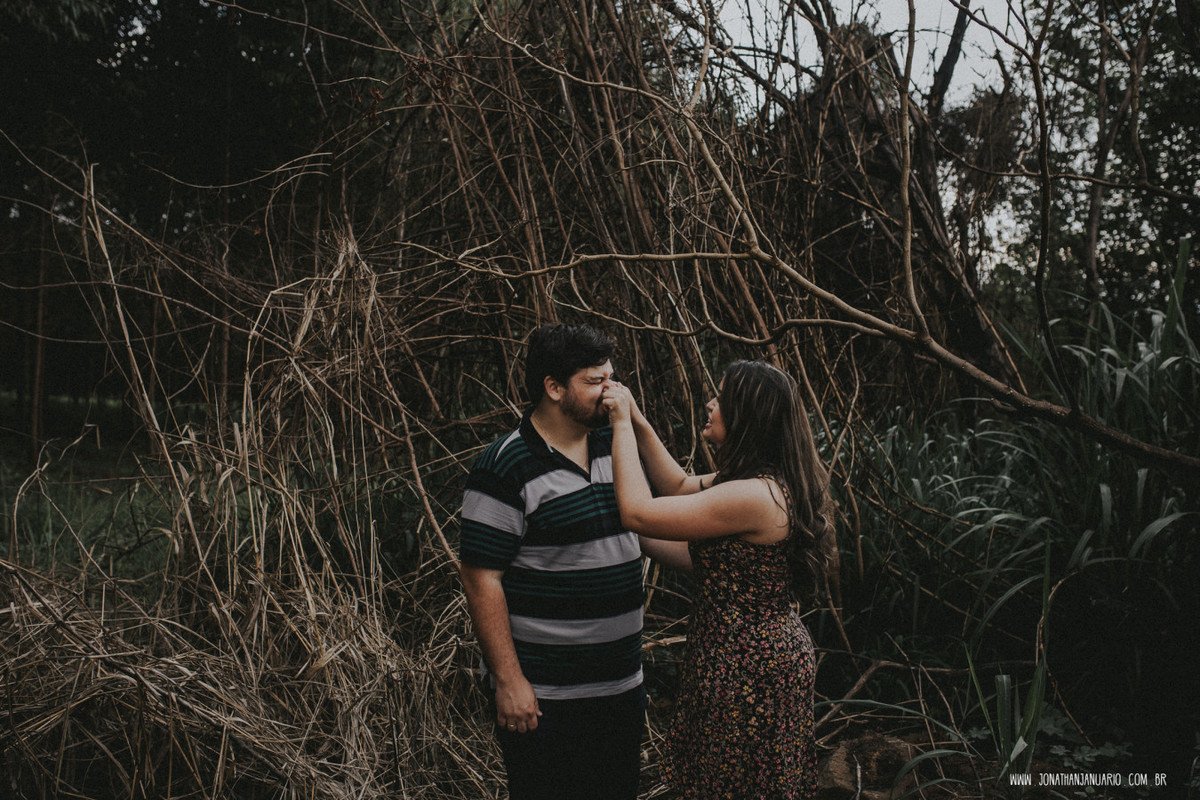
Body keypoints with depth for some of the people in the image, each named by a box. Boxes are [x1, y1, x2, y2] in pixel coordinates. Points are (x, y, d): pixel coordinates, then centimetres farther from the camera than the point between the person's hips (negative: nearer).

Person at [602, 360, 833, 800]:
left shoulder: (754, 496, -27)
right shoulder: (768, 481, 5)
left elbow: (638, 512, -25)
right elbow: (680, 486, 18)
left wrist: (622, 425, -14)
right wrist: (637, 421, 10)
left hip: (748, 670, -10)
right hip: (774, 650, 10)